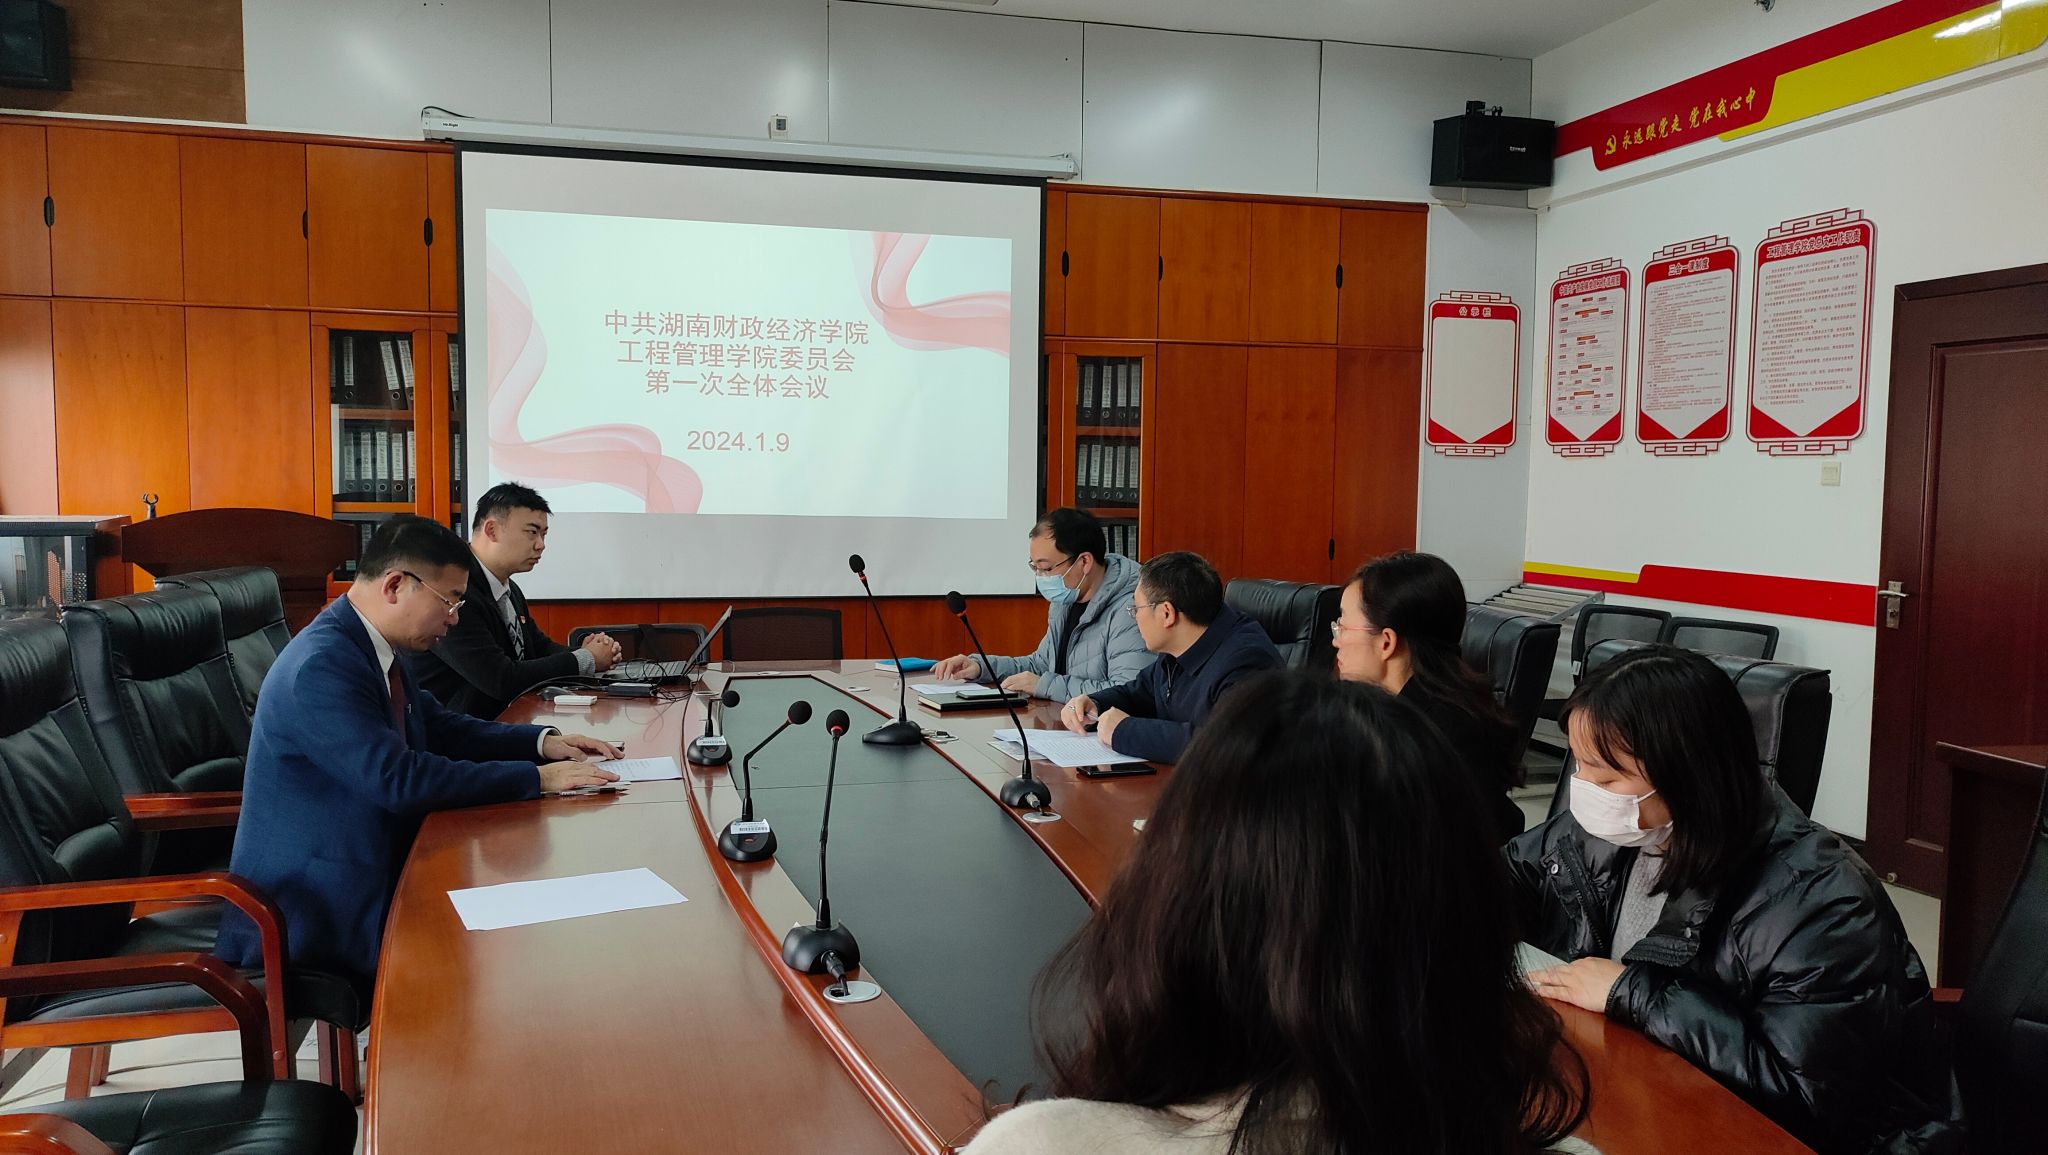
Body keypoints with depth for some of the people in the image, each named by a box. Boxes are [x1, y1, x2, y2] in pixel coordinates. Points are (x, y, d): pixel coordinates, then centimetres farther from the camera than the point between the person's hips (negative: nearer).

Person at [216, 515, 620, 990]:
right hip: (313, 911, -9)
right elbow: (399, 780, -29)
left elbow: (440, 727, 16)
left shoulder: (373, 646, 4)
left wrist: (542, 741, 2)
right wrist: (536, 777, -25)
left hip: (367, 870, 9)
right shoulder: (320, 667, -24)